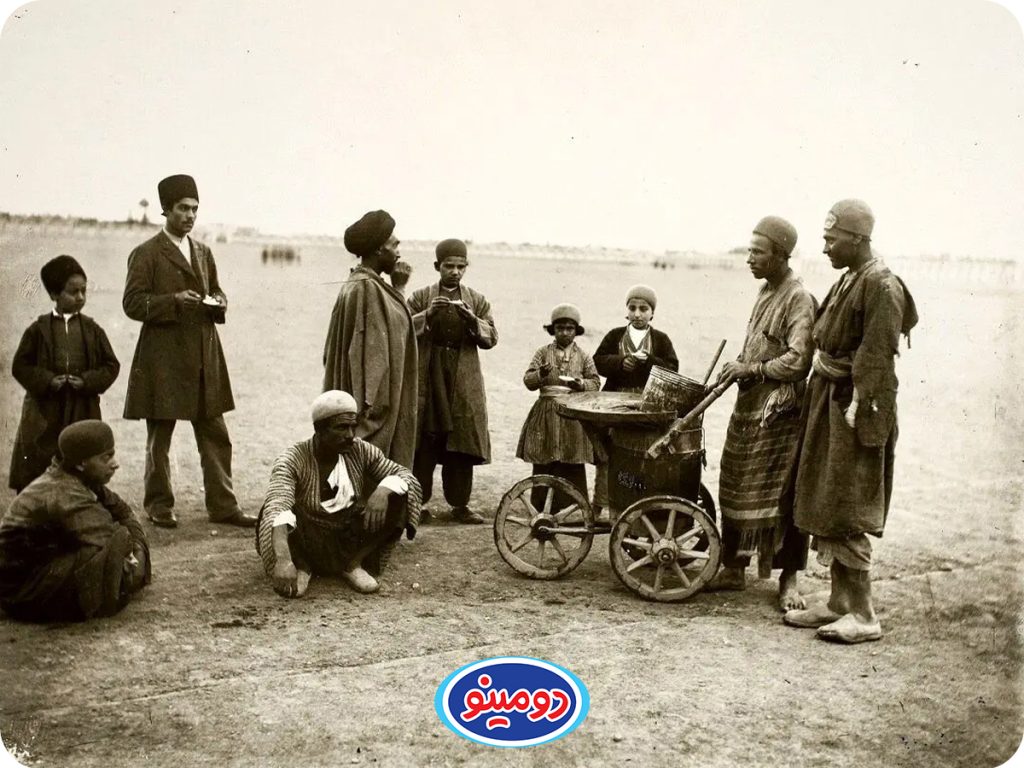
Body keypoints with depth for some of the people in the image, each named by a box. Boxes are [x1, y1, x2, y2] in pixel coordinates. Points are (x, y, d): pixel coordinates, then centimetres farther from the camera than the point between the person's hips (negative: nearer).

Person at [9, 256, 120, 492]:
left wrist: (88, 381, -11)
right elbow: (20, 365, 2)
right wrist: (47, 380, -13)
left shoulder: (92, 329, 4)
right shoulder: (39, 329, 1)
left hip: (83, 410, 1)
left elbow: (111, 365, 4)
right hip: (44, 412, 0)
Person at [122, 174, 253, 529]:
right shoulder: (146, 254, -3)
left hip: (205, 357, 5)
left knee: (215, 436, 5)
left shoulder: (203, 252, 16)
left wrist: (218, 303, 1)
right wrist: (174, 301, -20)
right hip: (163, 359, -5)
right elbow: (132, 303, -7)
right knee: (159, 437, 5)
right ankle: (159, 505, 18)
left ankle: (222, 505, 12)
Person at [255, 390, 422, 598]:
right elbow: (278, 508, -35)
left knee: (397, 495, -18)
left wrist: (384, 490, -34)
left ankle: (354, 564, -6)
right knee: (273, 511, -33)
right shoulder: (293, 460, -19)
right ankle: (300, 566, -6)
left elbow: (407, 477, -10)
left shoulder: (361, 452, -7)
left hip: (351, 544, 3)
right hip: (305, 545, -3)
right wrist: (283, 560, -52)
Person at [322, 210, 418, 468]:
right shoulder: (367, 288, -17)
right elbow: (371, 348, -21)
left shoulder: (359, 283, 13)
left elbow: (391, 329, 15)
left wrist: (398, 289, 12)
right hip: (374, 397, -10)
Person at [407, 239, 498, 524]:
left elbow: (491, 338, 2)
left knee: (460, 445, 3)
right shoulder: (420, 297, 7)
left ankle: (460, 504, 12)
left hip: (464, 384, 1)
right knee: (423, 444, 0)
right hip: (426, 379, -1)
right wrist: (427, 314, -17)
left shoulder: (477, 301, 11)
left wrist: (472, 320, -15)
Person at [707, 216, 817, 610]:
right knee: (734, 488, 12)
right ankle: (734, 567, 25)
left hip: (778, 411, -8)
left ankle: (789, 580, 13)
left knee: (781, 494, 0)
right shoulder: (765, 292, 13)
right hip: (748, 404, 9)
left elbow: (797, 361, -21)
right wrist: (738, 368, 7)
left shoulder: (799, 300, -13)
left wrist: (751, 369, -18)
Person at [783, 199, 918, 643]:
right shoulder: (847, 281, 13)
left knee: (846, 515, -5)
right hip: (829, 400, 10)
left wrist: (856, 407, -21)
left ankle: (864, 615, 6)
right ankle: (840, 602, 23)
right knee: (824, 508, 13)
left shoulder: (881, 288, -15)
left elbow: (876, 358, -19)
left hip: (856, 408, -10)